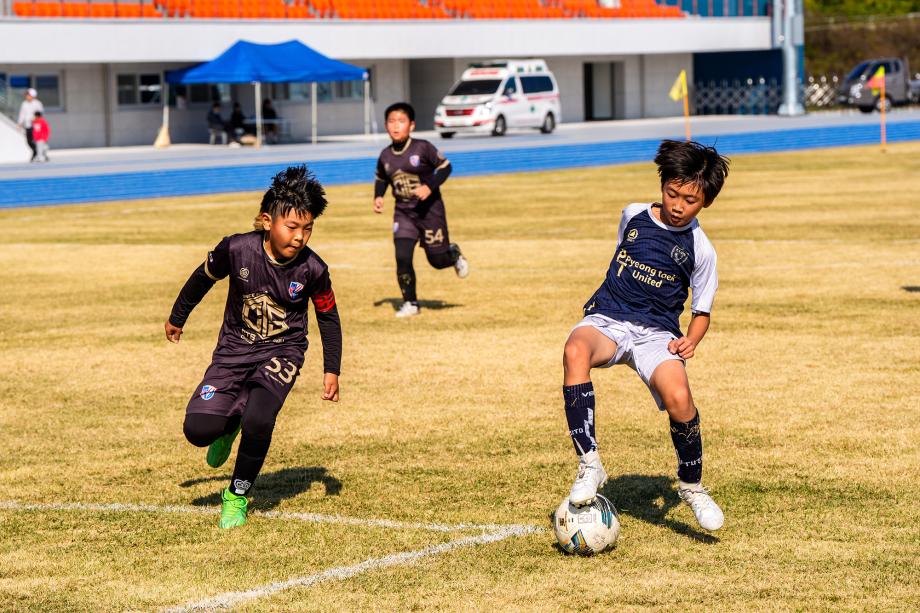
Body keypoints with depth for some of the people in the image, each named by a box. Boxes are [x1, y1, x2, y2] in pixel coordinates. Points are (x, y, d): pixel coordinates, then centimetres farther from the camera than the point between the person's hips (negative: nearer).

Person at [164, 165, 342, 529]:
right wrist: (177, 318, 16)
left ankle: (238, 495, 0)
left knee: (258, 421, -27)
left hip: (281, 353, -1)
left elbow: (328, 318, 1)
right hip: (234, 350, 1)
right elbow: (204, 277, 3)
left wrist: (332, 370, -3)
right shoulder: (236, 249, -18)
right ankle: (229, 423, 27)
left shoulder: (312, 269, -17)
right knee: (198, 429, -14)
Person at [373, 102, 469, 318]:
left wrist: (430, 186, -21)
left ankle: (454, 253, 40)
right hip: (403, 213, 3)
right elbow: (380, 179, 18)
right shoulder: (385, 156, 0)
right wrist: (378, 196, -1)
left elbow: (445, 166, -7)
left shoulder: (423, 148, -13)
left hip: (429, 209, -3)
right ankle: (410, 303, 3)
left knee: (438, 259, 2)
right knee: (402, 257, -11)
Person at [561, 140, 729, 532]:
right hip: (607, 319, 1)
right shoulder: (633, 216, 8)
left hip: (656, 332, -1)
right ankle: (589, 465, -35)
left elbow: (702, 311, 9)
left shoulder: (700, 250, 2)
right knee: (575, 352, -37)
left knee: (678, 397, -31)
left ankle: (691, 485, -1)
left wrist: (690, 341, -10)